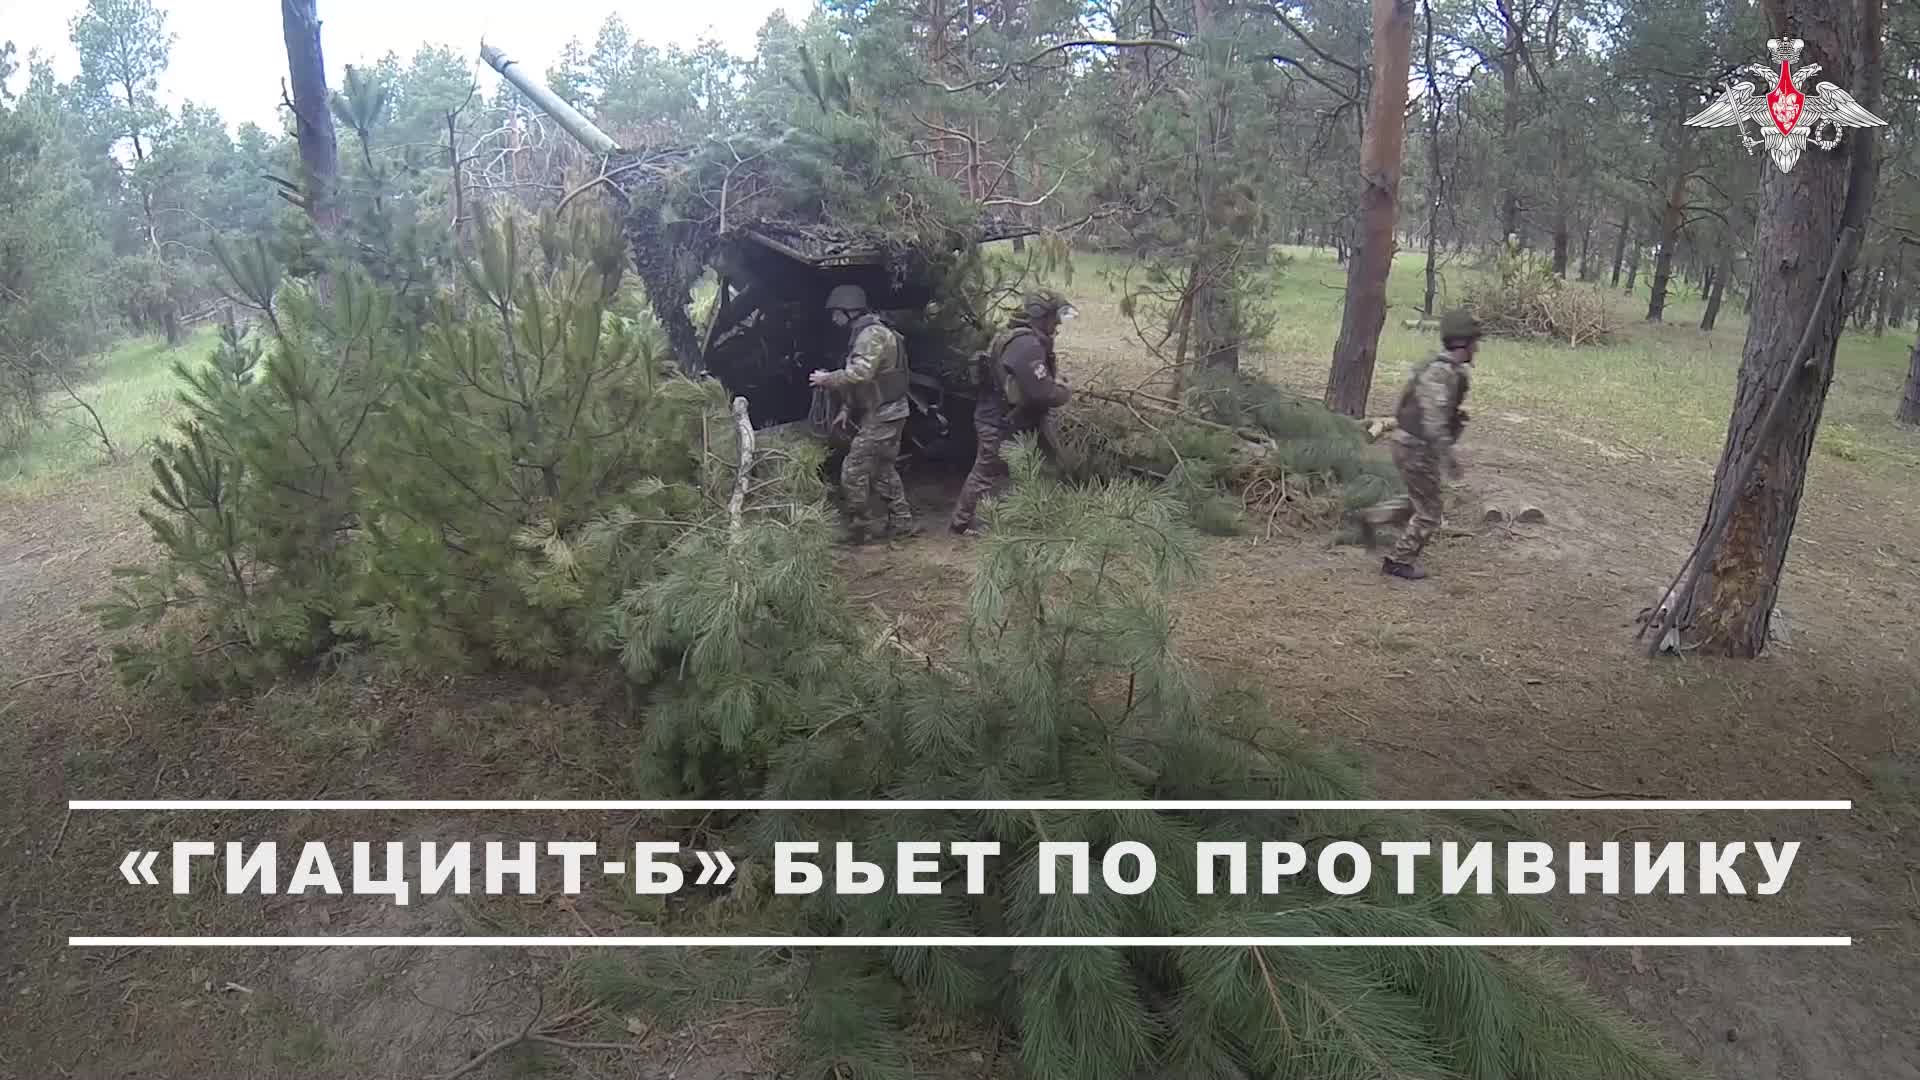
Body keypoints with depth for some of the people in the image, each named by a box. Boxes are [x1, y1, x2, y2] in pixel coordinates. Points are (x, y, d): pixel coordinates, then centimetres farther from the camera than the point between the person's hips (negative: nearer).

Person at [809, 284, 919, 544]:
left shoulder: (872, 334, -18)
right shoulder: (864, 333, 15)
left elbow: (860, 374, -30)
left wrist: (827, 380, -17)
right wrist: (847, 409, 20)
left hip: (881, 417, -11)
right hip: (882, 414, 11)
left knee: (853, 470, -8)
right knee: (882, 469, 17)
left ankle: (861, 529, 0)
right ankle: (902, 522, 24)